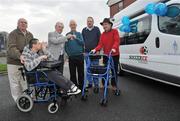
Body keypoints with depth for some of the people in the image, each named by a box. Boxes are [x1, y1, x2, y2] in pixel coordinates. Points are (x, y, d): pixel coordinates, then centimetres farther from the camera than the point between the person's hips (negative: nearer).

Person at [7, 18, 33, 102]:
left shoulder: (30, 35, 12)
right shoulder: (13, 34, -7)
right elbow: (11, 48, -21)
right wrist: (19, 56, -38)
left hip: (26, 63, 5)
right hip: (14, 63, -4)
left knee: (25, 82, 12)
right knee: (15, 82, 3)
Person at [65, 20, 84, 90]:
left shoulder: (79, 34, 9)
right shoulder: (67, 35, 8)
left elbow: (82, 43, -4)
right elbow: (66, 46, 7)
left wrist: (76, 38, -16)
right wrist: (68, 53, -4)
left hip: (80, 56, 0)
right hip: (71, 57, 0)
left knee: (81, 72, 6)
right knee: (72, 73, 5)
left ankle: (81, 87, 18)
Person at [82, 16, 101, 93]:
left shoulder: (96, 29, 6)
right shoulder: (84, 30, 12)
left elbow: (100, 40, 3)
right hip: (86, 52, 3)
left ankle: (96, 85, 1)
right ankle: (90, 83, 19)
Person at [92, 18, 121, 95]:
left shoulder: (115, 31, -2)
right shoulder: (102, 34, 12)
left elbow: (117, 41, -17)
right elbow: (100, 44, 2)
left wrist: (114, 48, -36)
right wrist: (95, 49, -17)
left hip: (114, 55, -4)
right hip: (106, 55, 4)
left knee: (114, 71, 4)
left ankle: (114, 86, 17)